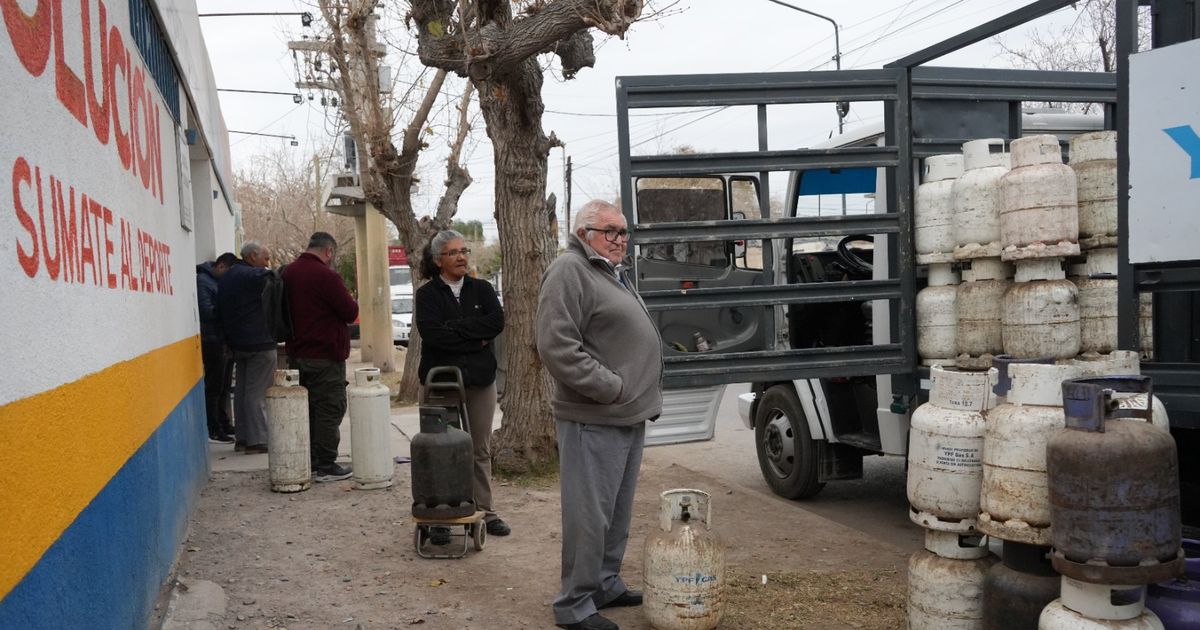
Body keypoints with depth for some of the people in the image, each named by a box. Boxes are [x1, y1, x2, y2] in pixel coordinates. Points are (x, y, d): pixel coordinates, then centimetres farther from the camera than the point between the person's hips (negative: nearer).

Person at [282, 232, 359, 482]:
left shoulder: (288, 273, 9)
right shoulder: (325, 276, -18)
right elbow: (350, 312, -15)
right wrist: (349, 300, 5)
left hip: (298, 354, 8)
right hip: (325, 356, -8)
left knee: (307, 409, 15)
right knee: (329, 410, -2)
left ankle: (308, 462, 21)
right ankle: (326, 466, 1)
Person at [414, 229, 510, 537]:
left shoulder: (482, 289, 9)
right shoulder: (427, 295, 0)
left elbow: (497, 321, -8)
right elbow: (432, 334, -16)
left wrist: (456, 328, -13)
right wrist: (475, 339, -11)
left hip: (480, 379, 3)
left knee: (481, 449, 9)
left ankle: (485, 512, 19)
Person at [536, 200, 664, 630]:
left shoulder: (614, 274, 19)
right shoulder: (570, 271, -12)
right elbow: (556, 346, -22)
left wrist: (643, 396, 17)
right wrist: (610, 387, -20)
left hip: (629, 417, 10)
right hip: (594, 420, -10)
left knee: (617, 513, 18)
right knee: (590, 515, -4)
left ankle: (606, 585, 31)